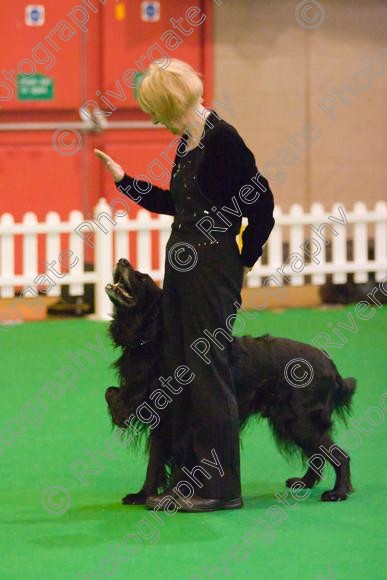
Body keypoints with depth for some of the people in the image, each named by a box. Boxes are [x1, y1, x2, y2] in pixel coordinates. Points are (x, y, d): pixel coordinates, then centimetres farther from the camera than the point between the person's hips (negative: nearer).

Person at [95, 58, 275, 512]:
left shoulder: (221, 139, -16)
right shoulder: (186, 143, 12)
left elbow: (262, 203, -15)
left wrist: (245, 260, -5)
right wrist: (123, 180, 24)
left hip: (213, 267, -10)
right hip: (182, 264, 10)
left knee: (208, 370, -5)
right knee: (177, 369, 12)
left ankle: (222, 488, 2)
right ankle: (187, 480, 19)